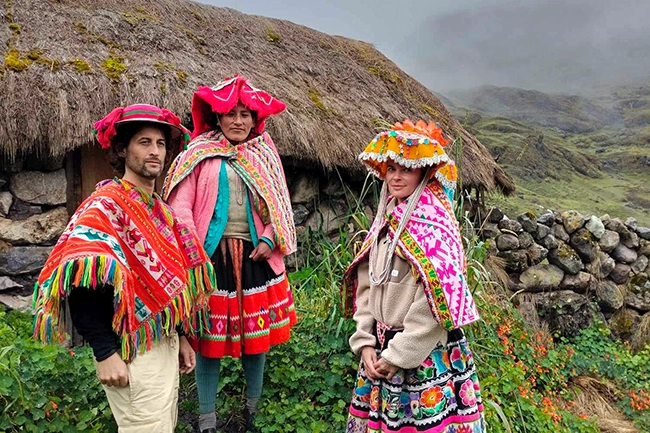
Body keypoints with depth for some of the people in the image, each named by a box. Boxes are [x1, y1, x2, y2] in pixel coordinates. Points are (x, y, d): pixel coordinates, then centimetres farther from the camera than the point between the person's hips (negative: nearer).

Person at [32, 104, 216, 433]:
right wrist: (105, 353, -23)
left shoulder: (161, 210, 11)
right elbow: (82, 286, -22)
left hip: (166, 345, 8)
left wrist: (181, 337, 16)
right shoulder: (105, 206, -14)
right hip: (133, 353, -8)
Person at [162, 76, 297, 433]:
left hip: (254, 257, 3)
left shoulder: (264, 155, 9)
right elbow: (181, 205, -5)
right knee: (210, 337, 6)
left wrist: (269, 240, -7)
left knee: (256, 334, 12)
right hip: (212, 255, -2)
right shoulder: (200, 155, 1)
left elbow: (278, 206, 10)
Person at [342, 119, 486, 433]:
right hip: (382, 346, 7)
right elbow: (366, 284, 6)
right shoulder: (386, 218, 6)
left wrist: (399, 355, -17)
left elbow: (437, 300, -20)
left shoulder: (435, 223, -15)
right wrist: (365, 342, -1)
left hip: (426, 352, -7)